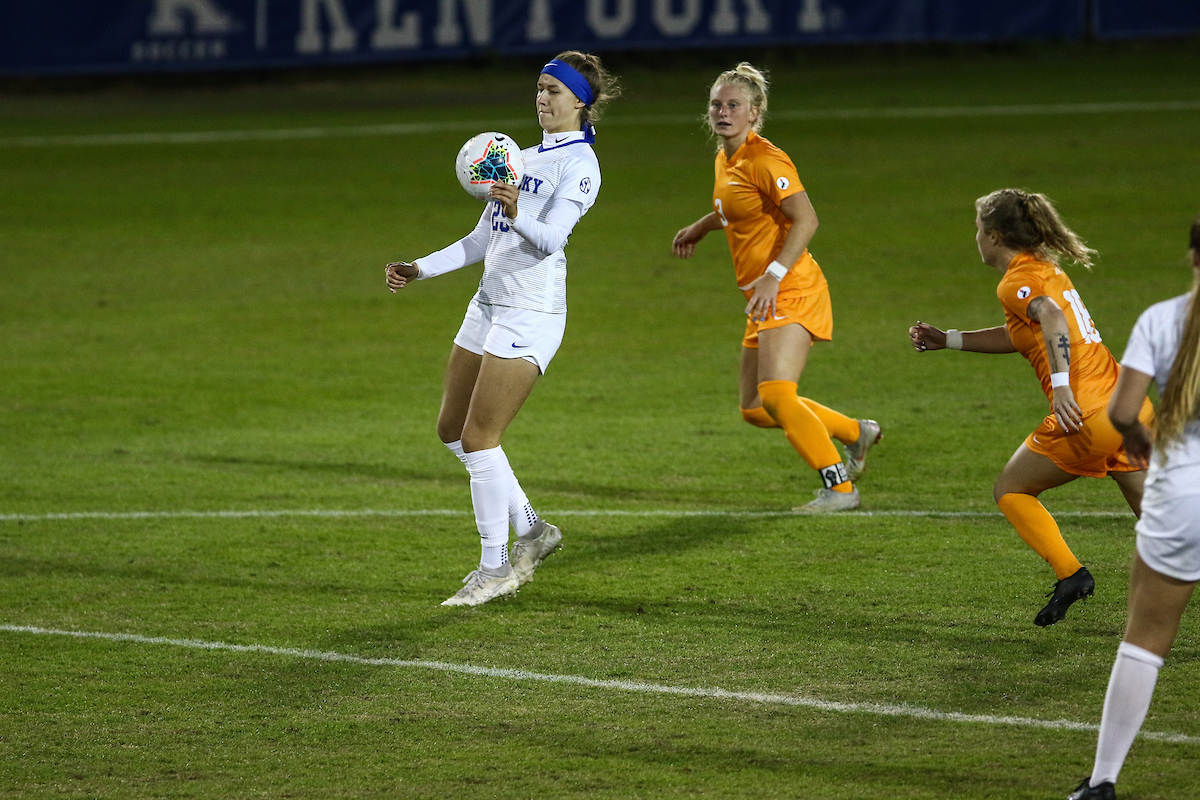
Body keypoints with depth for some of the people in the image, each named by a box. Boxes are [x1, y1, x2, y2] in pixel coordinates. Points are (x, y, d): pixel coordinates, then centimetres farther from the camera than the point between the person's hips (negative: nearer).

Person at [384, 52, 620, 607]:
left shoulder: (579, 164, -9)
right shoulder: (525, 157, 18)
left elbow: (551, 237, -23)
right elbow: (482, 240, 23)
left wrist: (517, 213, -42)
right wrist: (420, 270, 16)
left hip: (531, 312, -9)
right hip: (489, 305, 9)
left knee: (479, 437, -11)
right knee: (452, 429, 11)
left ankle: (495, 569, -2)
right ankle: (530, 529, 22)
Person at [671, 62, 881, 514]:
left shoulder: (765, 160, -14)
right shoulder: (725, 160, 13)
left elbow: (805, 220, -23)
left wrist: (775, 275, -30)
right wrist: (697, 230, 42)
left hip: (791, 292, -10)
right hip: (763, 298, 10)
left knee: (776, 395, -22)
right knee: (754, 409, 11)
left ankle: (840, 488, -15)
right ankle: (856, 433, 29)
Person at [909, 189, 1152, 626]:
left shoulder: (1016, 282, -4)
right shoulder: (1046, 268, 23)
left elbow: (1051, 317, -26)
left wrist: (1061, 385, -34)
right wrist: (947, 339, 39)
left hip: (1088, 416, -8)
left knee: (1010, 490, 12)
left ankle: (1069, 573, 0)